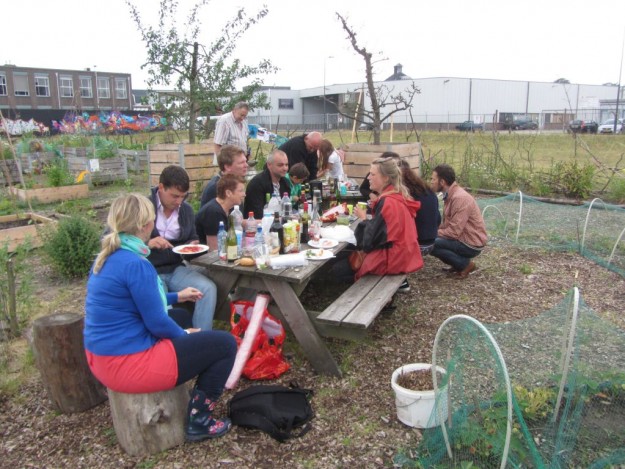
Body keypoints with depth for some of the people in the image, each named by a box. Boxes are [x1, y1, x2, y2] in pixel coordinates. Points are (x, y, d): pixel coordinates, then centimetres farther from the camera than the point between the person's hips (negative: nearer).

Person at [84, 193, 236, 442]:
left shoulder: (107, 257, 6)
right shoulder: (135, 264, -24)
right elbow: (156, 323, -20)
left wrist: (177, 296, 26)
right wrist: (184, 335, 0)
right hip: (126, 365, -10)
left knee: (181, 316, 29)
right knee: (225, 344, -3)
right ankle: (198, 421, 9)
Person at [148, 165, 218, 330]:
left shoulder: (187, 210, 10)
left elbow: (193, 237, 23)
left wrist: (194, 245, -3)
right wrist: (147, 244, -22)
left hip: (176, 269, 4)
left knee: (208, 288, -20)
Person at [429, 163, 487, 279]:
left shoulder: (460, 198, -24)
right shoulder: (451, 195, 7)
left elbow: (454, 232, -26)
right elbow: (447, 224, 8)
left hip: (471, 244, -10)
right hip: (462, 237, 10)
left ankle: (466, 264, -4)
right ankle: (460, 262, 10)